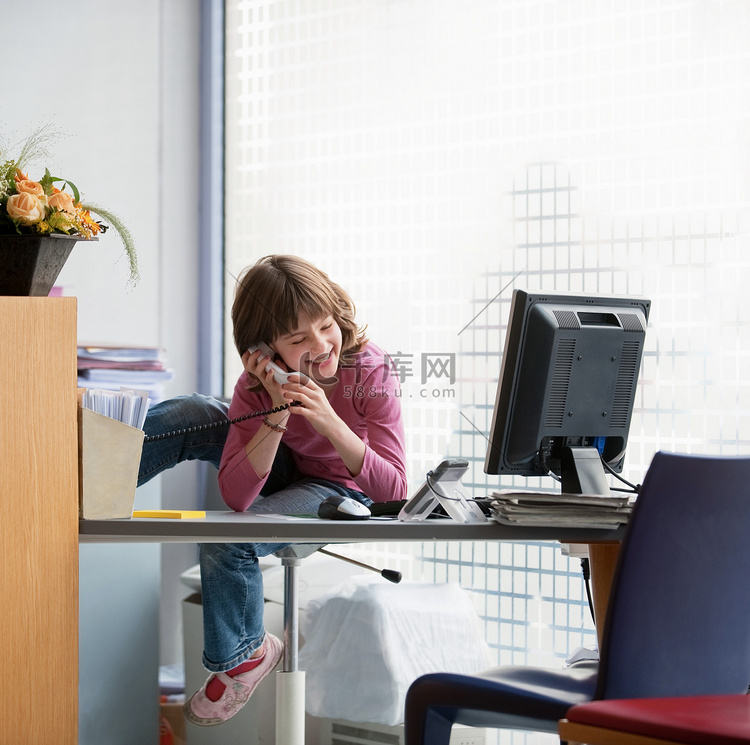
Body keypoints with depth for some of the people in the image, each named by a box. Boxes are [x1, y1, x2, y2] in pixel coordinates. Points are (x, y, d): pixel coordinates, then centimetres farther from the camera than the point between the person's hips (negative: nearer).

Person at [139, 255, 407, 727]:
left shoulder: (372, 373, -30)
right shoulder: (258, 384, -22)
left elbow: (394, 491, -31)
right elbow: (236, 496, -28)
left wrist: (330, 422, -44)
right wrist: (278, 414, -39)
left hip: (344, 491, -4)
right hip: (284, 466, 4)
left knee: (227, 541, -27)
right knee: (191, 414, -21)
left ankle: (245, 654, 1)